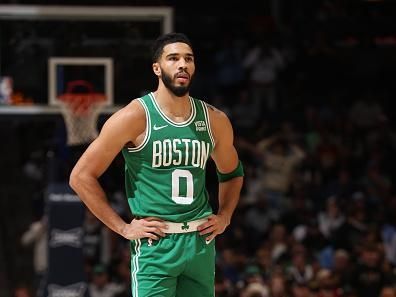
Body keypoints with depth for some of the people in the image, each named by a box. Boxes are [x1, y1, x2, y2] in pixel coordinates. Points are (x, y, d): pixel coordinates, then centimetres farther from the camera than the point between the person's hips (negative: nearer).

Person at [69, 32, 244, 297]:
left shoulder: (215, 121, 8)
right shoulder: (135, 117, -8)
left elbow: (232, 173, 28)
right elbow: (81, 176, -6)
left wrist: (224, 216, 11)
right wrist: (123, 228, -8)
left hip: (201, 243, 5)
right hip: (155, 245, -5)